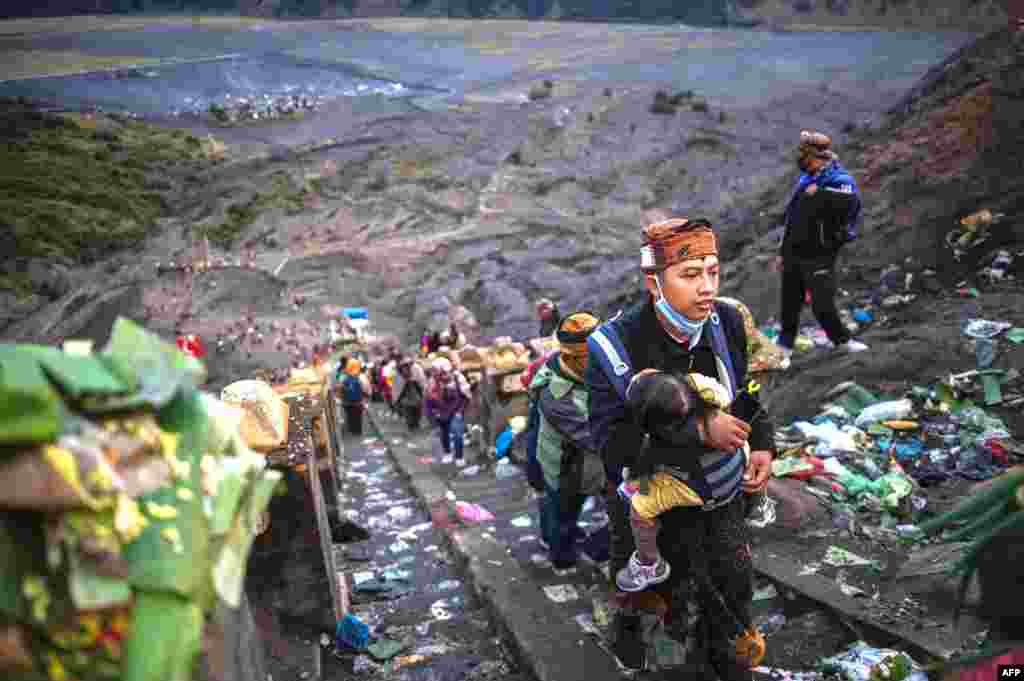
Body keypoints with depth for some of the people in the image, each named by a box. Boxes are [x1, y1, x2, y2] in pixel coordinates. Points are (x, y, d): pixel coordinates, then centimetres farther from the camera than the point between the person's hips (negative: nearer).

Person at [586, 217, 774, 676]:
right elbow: (611, 442, -34)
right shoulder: (614, 348, -29)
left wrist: (761, 444, -10)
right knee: (639, 591, 18)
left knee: (734, 587, 19)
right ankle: (627, 629, 53)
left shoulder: (727, 322, -15)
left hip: (723, 491, 4)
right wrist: (699, 430, -39)